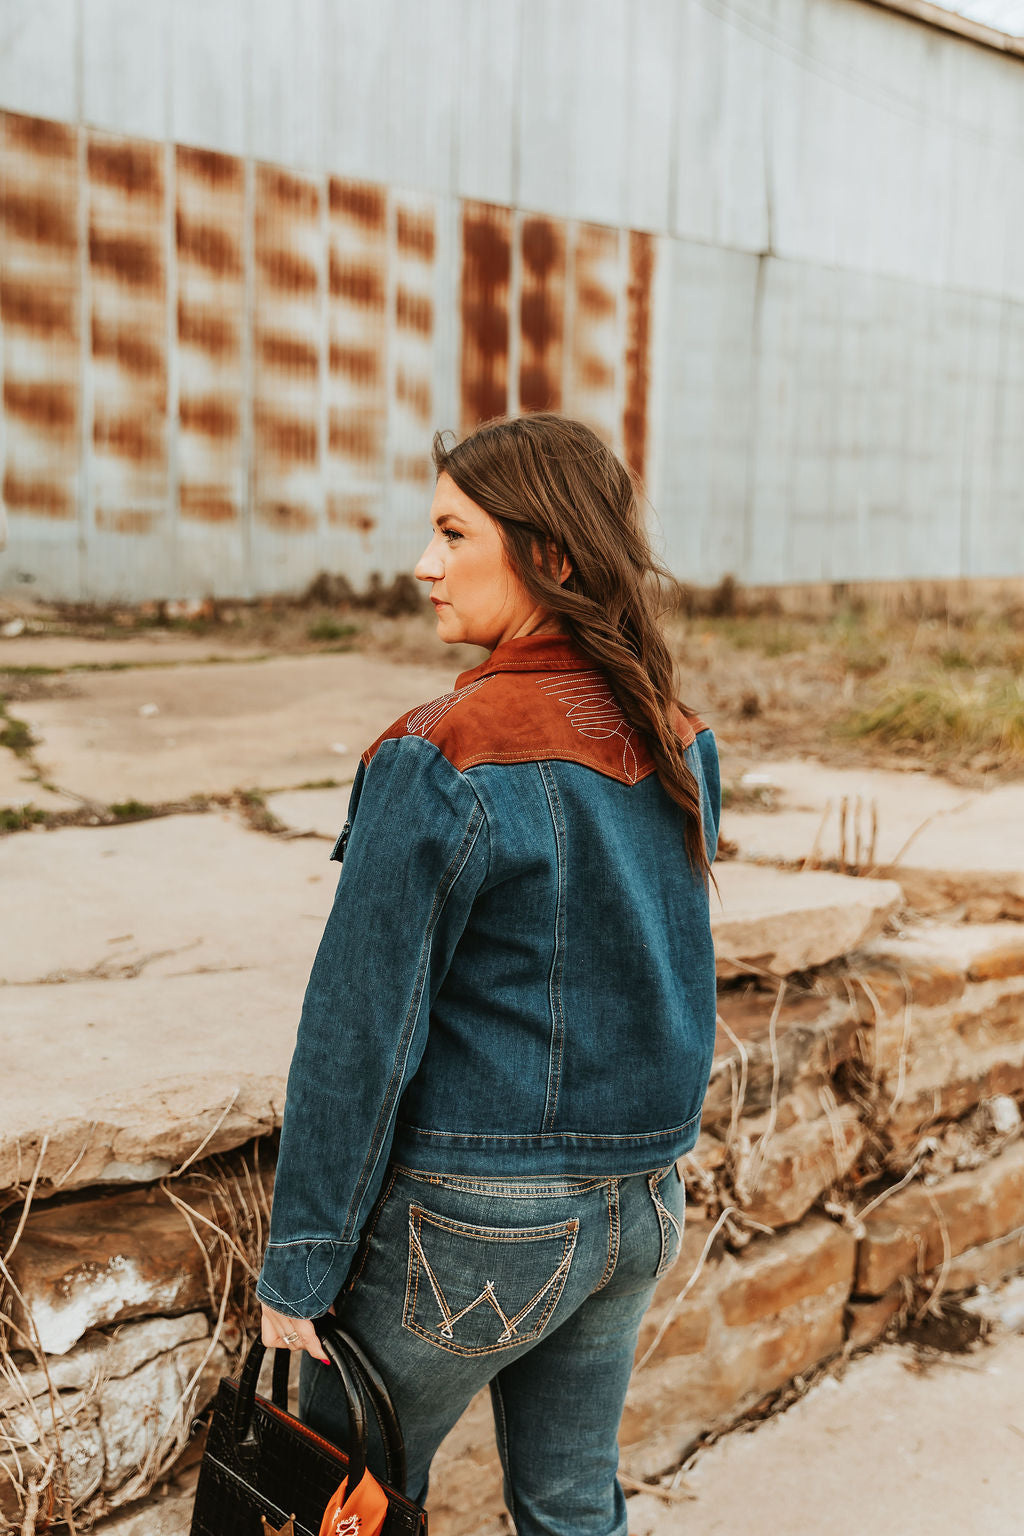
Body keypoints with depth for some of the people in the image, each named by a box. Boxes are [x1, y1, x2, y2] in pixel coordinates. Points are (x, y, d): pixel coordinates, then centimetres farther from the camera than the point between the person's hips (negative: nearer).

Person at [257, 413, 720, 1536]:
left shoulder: (441, 762, -21)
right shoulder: (682, 742, 0)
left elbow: (361, 1032, -18)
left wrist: (299, 1265, -9)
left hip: (474, 1218, -6)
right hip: (643, 1198, 7)